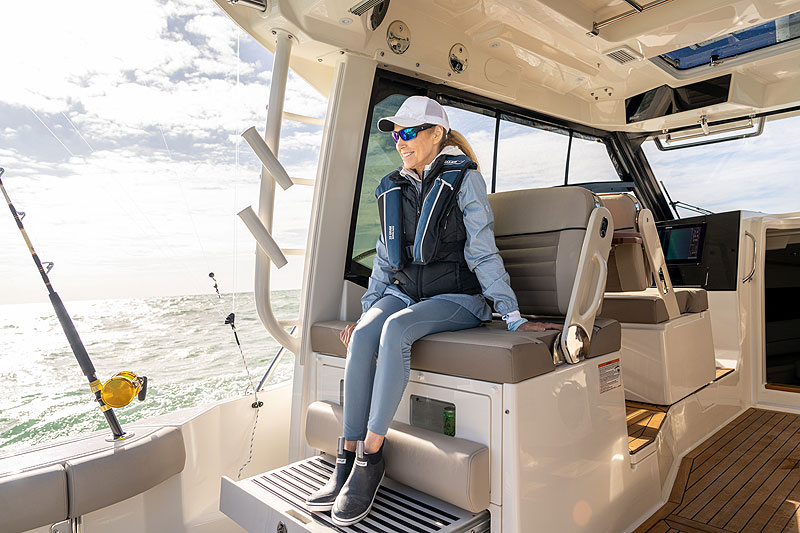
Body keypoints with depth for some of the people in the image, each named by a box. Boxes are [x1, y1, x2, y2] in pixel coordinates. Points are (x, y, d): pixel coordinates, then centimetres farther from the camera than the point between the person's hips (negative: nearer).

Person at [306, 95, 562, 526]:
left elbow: (483, 253, -5)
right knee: (362, 336, -26)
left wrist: (513, 316, -11)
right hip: (402, 291, 5)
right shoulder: (392, 188, 15)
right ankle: (349, 455, -18)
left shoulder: (464, 179, -1)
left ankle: (370, 456, -24)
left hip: (455, 298, -5)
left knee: (396, 329, -34)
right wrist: (367, 309, 10)